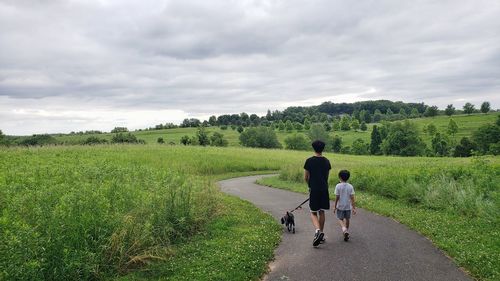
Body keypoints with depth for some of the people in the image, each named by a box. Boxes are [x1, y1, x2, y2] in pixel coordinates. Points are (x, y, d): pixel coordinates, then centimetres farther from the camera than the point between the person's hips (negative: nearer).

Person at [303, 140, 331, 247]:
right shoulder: (326, 161, 5)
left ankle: (318, 231, -21)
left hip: (314, 190, -4)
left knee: (313, 212, 3)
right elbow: (327, 176, 13)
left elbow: (306, 177, -2)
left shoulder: (309, 161, -8)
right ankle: (321, 234, 19)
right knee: (321, 212, 14)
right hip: (324, 189, 4)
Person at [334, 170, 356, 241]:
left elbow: (337, 197, -10)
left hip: (340, 206, -2)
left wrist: (335, 206, -1)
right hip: (348, 206, 2)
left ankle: (344, 229, -15)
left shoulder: (338, 186, -12)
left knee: (340, 219, 10)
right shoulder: (350, 186, -5)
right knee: (347, 219, 16)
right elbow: (352, 198, -7)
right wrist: (354, 208, -2)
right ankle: (346, 231, 24)